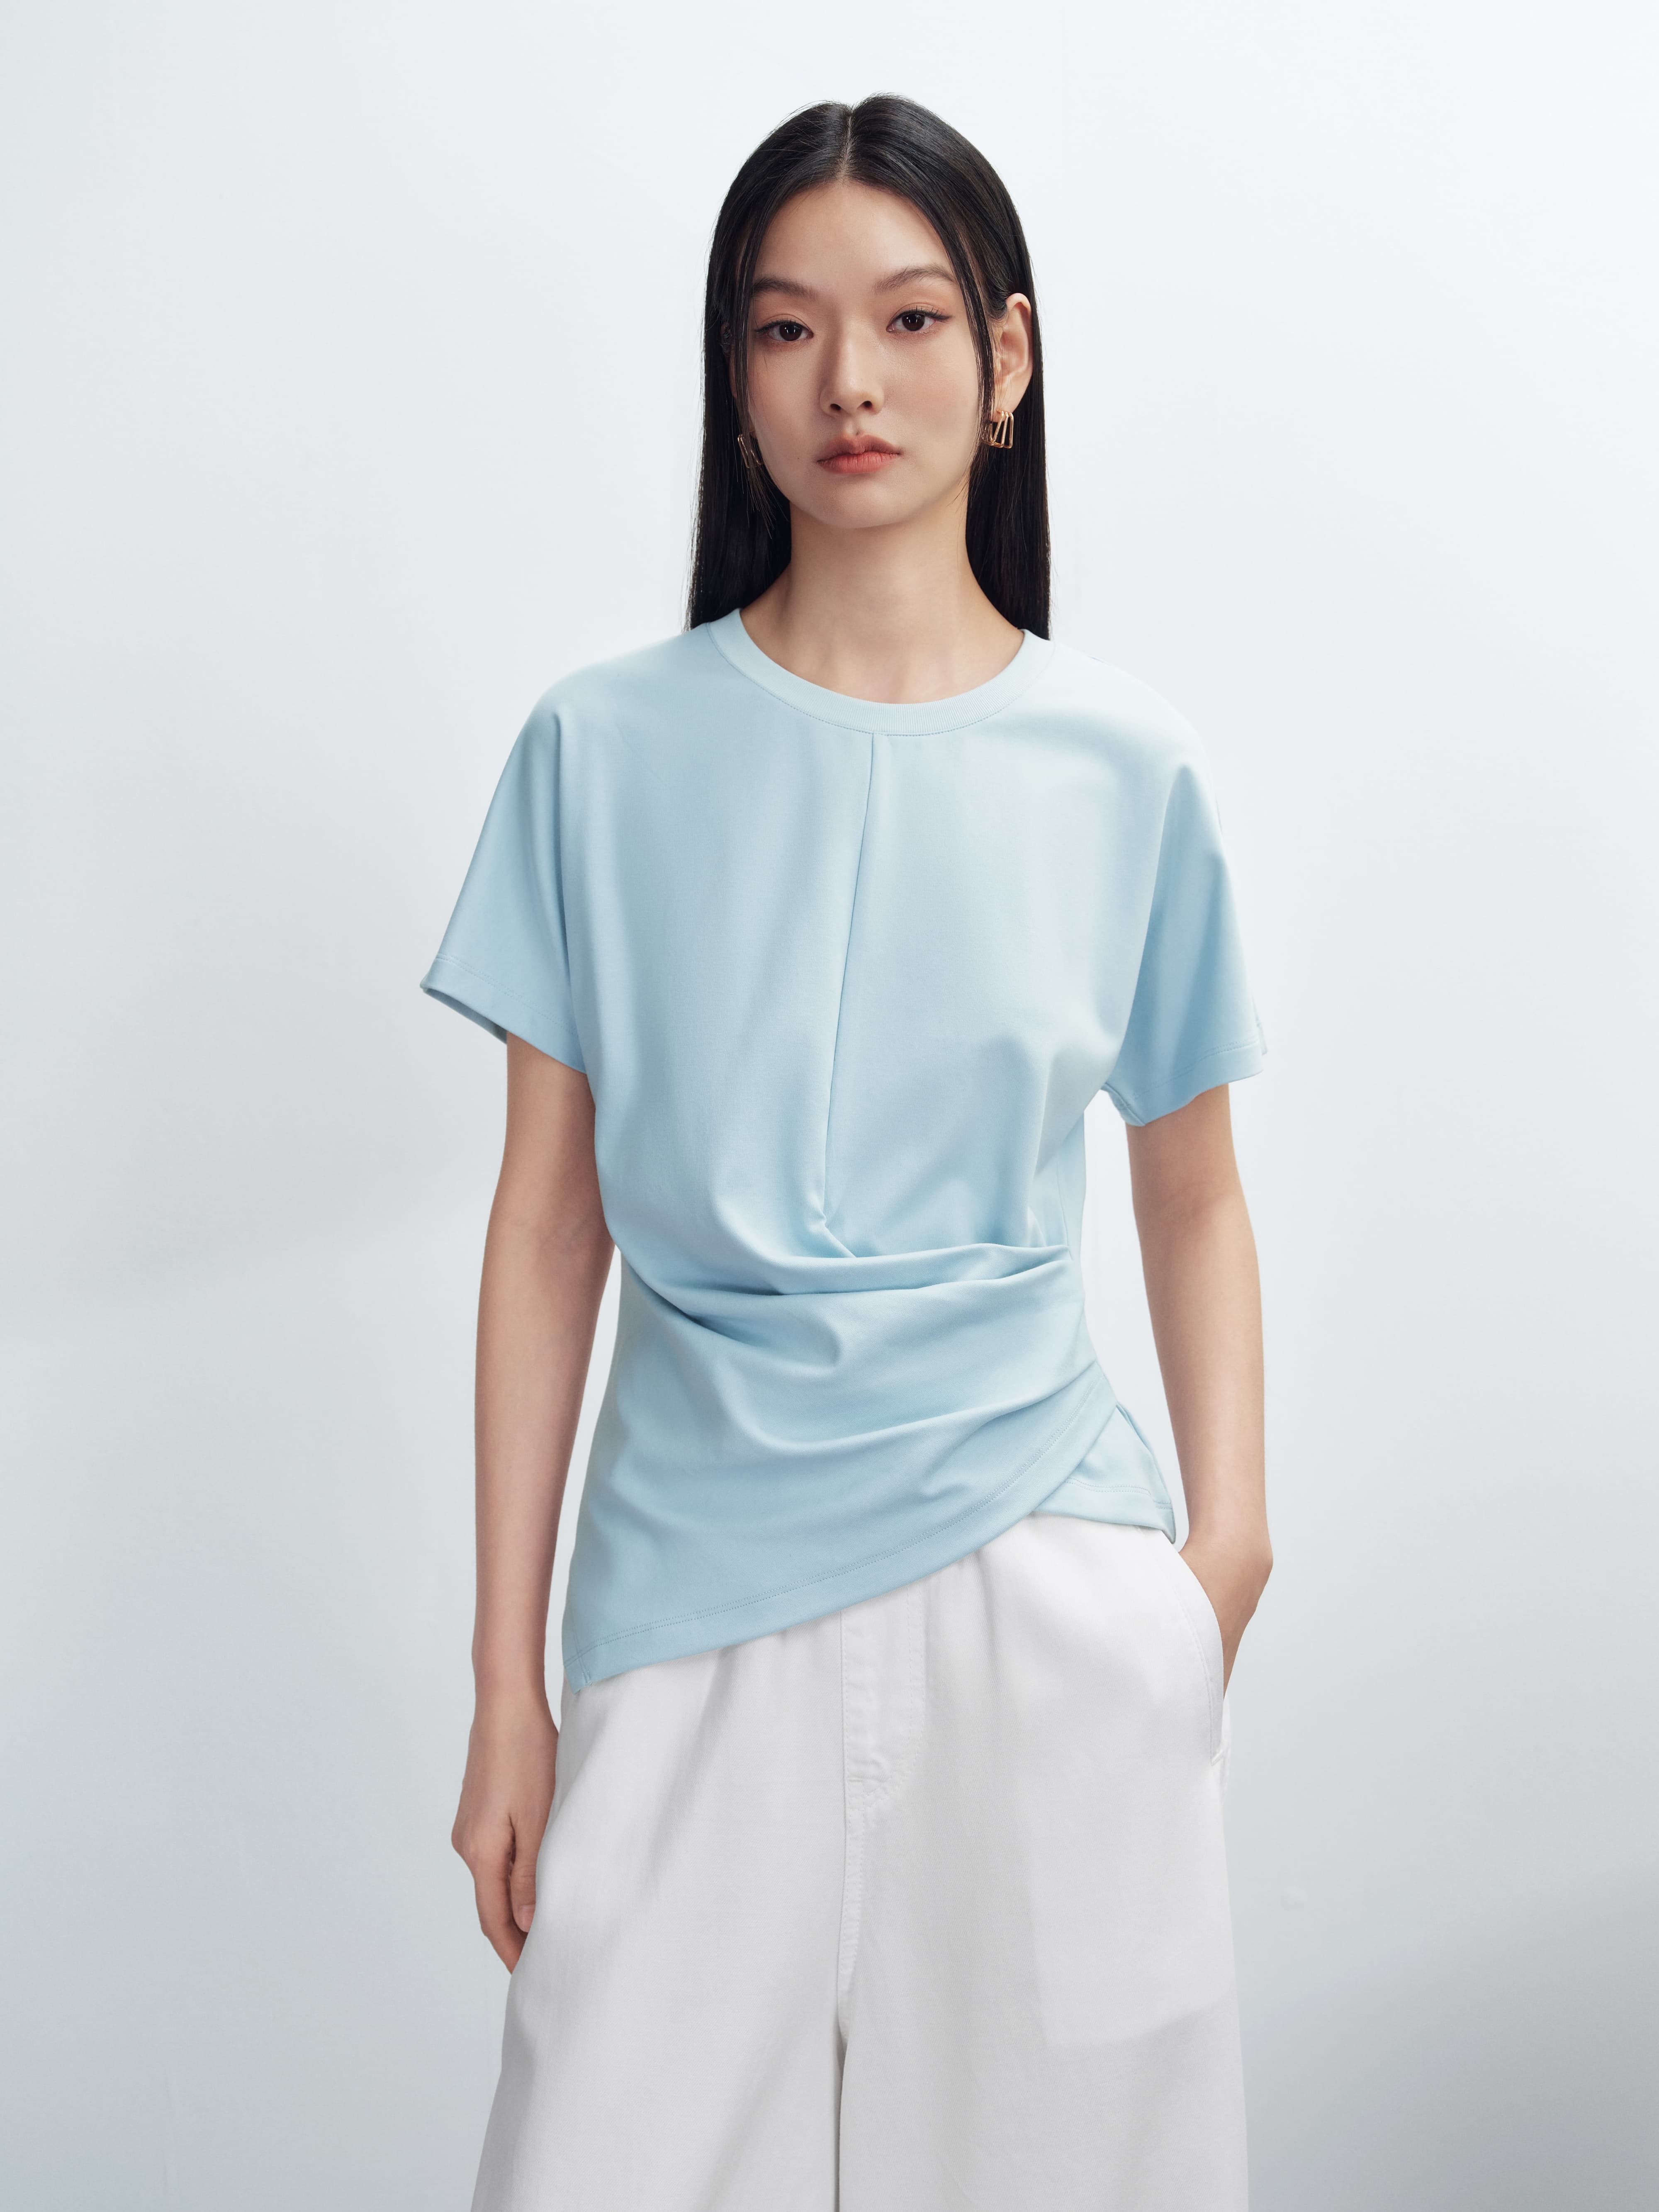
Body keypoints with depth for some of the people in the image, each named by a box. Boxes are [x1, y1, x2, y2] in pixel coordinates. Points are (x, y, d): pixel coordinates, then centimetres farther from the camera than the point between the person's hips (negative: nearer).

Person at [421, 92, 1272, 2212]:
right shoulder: (605, 748, 0)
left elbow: (1194, 1202, 11)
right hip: (695, 1590, 0)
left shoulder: (1129, 767, 2)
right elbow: (547, 1223, 1)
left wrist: (1227, 1544, -4)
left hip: (1048, 1586, 1)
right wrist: (505, 1681, 1)